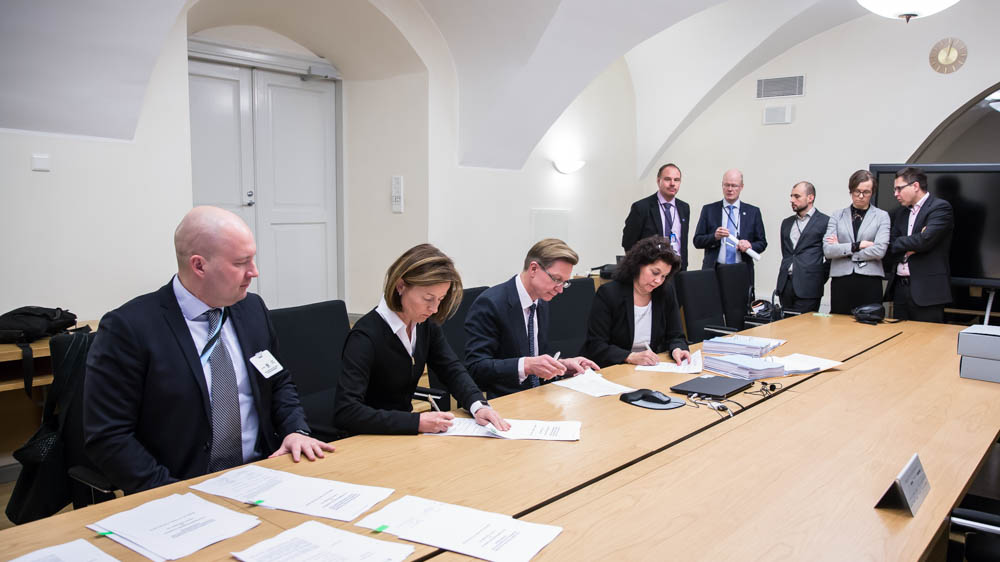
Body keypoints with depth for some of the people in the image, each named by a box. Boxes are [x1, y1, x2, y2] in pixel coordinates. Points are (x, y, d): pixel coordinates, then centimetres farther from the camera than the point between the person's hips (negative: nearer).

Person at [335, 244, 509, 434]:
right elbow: (344, 411, -29)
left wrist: (479, 406, -16)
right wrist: (417, 422, -34)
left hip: (405, 432, 6)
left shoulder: (426, 324, -1)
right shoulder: (366, 336, -22)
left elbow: (452, 370, 4)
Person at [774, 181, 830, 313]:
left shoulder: (825, 222, 0)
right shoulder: (787, 223, 20)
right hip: (785, 285, 6)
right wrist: (780, 281, 16)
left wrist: (820, 279, -3)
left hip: (808, 287, -5)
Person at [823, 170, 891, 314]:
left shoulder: (882, 216, 7)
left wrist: (841, 249, -3)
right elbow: (827, 250, -1)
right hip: (841, 282, 1)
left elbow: (880, 251, -7)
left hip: (870, 282, -1)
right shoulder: (837, 215, 11)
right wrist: (856, 246, -9)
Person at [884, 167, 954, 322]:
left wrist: (897, 245, -3)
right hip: (900, 287, 6)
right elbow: (889, 254, 10)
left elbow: (925, 240, -18)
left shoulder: (940, 207, -4)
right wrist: (907, 250, -9)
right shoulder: (899, 213, 17)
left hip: (926, 290, -6)